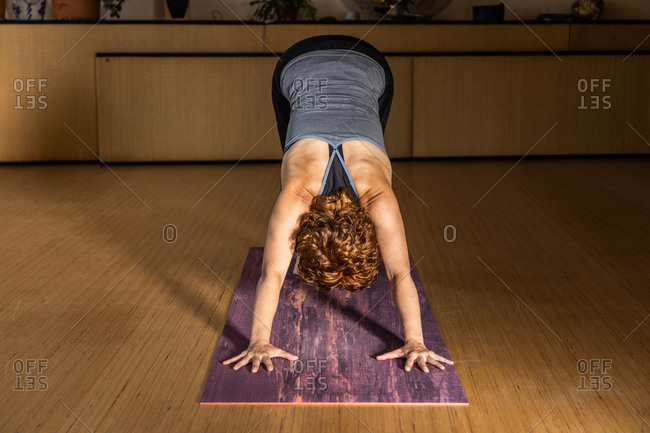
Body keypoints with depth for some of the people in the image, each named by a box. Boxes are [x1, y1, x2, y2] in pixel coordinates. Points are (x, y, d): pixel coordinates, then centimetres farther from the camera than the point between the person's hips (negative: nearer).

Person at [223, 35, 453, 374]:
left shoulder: (377, 197, -34)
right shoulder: (296, 194, -35)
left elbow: (400, 274, -35)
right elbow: (272, 273, -36)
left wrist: (415, 342, -43)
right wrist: (259, 342, -43)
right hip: (299, 68, 0)